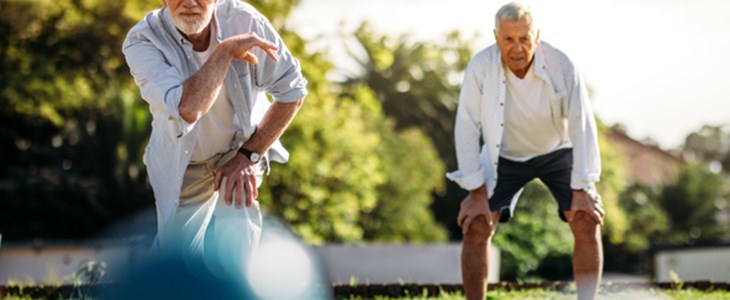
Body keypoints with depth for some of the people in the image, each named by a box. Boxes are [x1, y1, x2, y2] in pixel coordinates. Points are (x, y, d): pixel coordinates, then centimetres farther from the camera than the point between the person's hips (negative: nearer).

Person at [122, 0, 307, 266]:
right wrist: (225, 50, -38)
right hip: (183, 163, 0)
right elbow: (187, 109, -45)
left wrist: (249, 155, -18)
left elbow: (291, 90, -13)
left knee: (230, 255, -22)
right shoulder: (142, 41, -29)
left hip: (241, 148, 0)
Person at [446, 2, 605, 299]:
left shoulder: (561, 66, -28)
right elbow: (466, 127, -20)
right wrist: (477, 193, -19)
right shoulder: (480, 68, -27)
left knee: (587, 224, -15)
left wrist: (582, 189, -23)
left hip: (557, 152, 0)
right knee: (476, 227, -11)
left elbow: (582, 125, -22)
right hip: (504, 156, 0)